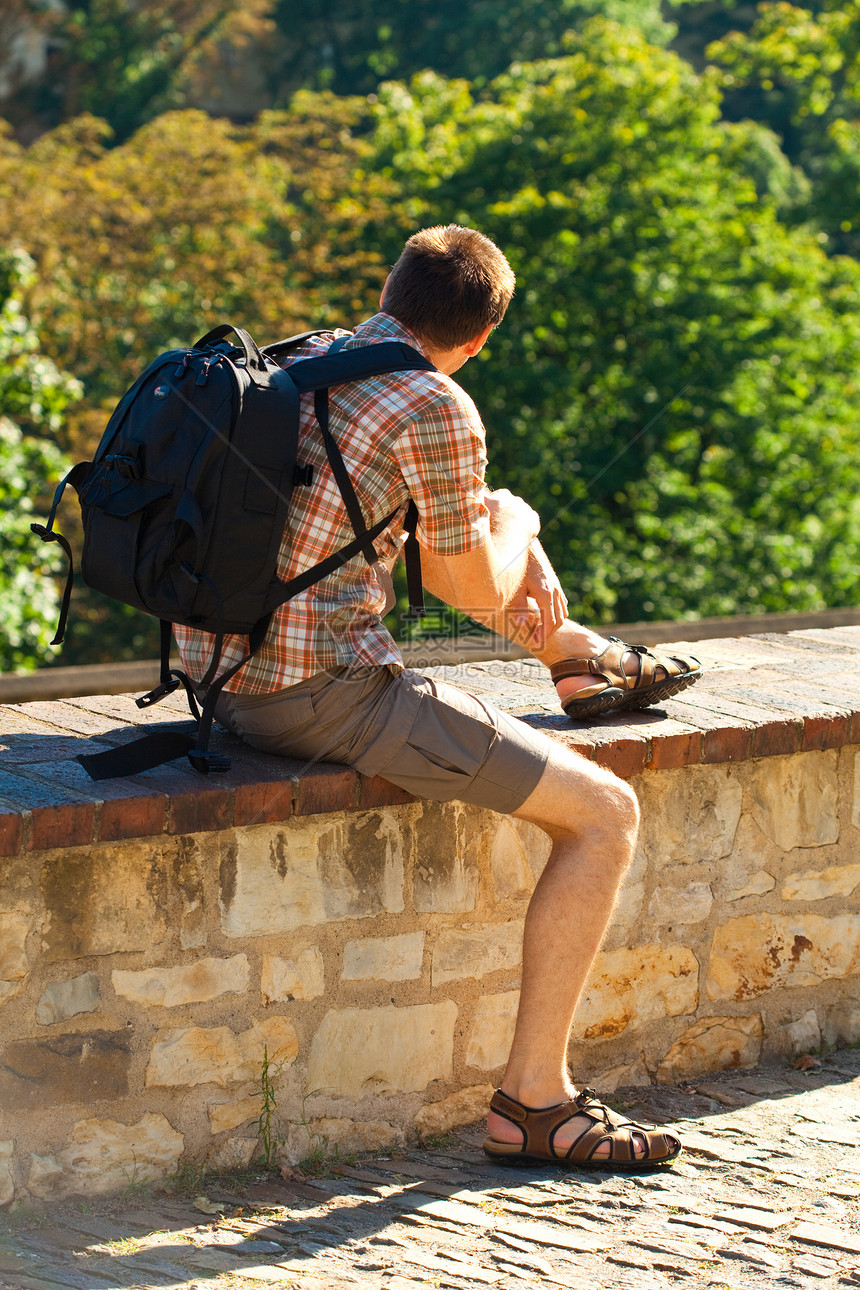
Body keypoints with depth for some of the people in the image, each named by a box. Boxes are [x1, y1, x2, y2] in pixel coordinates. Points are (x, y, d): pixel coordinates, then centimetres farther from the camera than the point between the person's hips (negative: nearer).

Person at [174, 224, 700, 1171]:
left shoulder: (301, 362, 11)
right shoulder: (437, 409, -14)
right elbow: (479, 595, -3)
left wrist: (495, 540, 18)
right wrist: (512, 523, 17)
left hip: (217, 672, 9)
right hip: (324, 695, -9)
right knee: (607, 817, -1)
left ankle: (579, 660, 50)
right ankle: (532, 1101, 1)